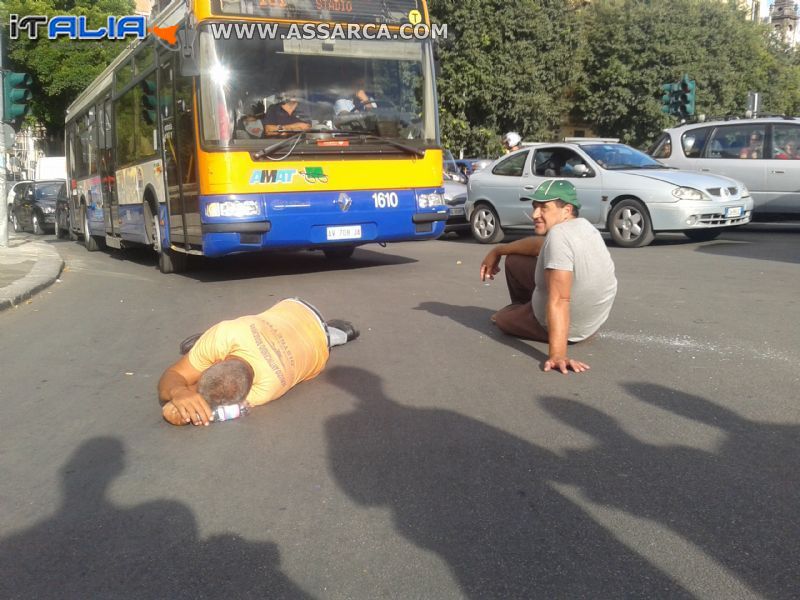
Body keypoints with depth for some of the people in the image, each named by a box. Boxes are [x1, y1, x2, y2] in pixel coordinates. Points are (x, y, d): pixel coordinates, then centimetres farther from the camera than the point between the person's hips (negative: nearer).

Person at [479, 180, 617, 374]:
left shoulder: (559, 235, -33)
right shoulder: (581, 225, -5)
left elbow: (558, 302, -38)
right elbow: (539, 244, 12)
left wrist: (557, 355, -40)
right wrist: (498, 251, 20)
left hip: (568, 327, -8)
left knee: (501, 318, 19)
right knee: (514, 261, 20)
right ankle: (522, 307, 46)